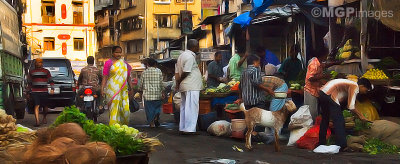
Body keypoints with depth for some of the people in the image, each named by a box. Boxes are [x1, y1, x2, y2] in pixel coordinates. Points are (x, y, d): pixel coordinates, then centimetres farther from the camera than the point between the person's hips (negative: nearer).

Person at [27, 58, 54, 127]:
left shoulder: (46, 71, 7)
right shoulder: (31, 72, 11)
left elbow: (50, 80, 7)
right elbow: (29, 82, 18)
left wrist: (52, 88, -6)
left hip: (44, 92, 0)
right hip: (35, 92, 0)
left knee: (45, 106, 9)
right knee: (37, 105, -14)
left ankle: (44, 118, 34)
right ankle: (37, 121, -22)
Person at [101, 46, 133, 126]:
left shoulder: (124, 63, 15)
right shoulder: (108, 63, 0)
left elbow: (128, 77, 18)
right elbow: (105, 77, -5)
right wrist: (102, 89, -14)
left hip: (123, 89, 4)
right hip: (112, 89, -4)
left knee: (125, 108, 0)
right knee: (114, 108, -7)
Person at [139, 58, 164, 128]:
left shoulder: (144, 72, 2)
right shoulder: (159, 71, 0)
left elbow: (141, 83, 6)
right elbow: (161, 83, 1)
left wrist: (141, 90, 23)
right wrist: (162, 91, 10)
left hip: (147, 94, 0)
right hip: (157, 93, 0)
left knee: (149, 109, 6)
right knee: (157, 106, 14)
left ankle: (151, 123, 4)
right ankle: (156, 118, -6)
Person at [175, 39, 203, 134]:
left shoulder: (182, 55, 18)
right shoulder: (190, 56, -13)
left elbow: (177, 72, 15)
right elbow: (186, 72, -17)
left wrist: (177, 83, 12)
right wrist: (179, 82, -4)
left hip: (184, 87, 10)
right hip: (191, 87, -10)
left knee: (184, 108, 12)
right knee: (191, 108, -8)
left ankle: (182, 128, 16)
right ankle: (189, 129, -9)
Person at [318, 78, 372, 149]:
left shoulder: (350, 84, 23)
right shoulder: (355, 87, -4)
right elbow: (351, 106, -9)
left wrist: (360, 115, 29)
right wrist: (361, 116, 2)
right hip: (329, 95, -10)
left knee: (325, 119, 21)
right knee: (339, 122, -5)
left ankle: (322, 143, 30)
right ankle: (342, 146, -6)